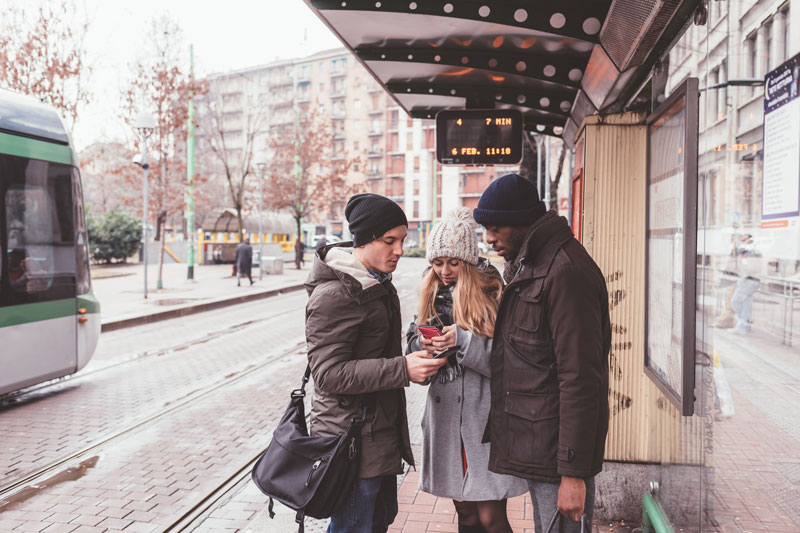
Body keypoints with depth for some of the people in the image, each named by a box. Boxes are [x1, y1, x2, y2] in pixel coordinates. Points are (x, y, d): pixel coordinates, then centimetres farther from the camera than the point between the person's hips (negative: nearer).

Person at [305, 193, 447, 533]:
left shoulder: (378, 284, 12)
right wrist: (403, 369, -28)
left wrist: (418, 363, 11)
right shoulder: (334, 294, -20)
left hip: (381, 433, 10)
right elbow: (328, 373, -25)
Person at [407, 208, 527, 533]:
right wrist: (424, 345, -10)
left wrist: (464, 341, -24)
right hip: (446, 419, 5)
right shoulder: (434, 296, 9)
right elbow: (413, 343, 12)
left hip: (487, 418, -5)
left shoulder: (494, 296, -9)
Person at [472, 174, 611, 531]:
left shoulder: (565, 271, -20)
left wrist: (574, 473, -21)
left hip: (557, 448, -10)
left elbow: (580, 379, -22)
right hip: (533, 447, 10)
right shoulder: (525, 266, 14)